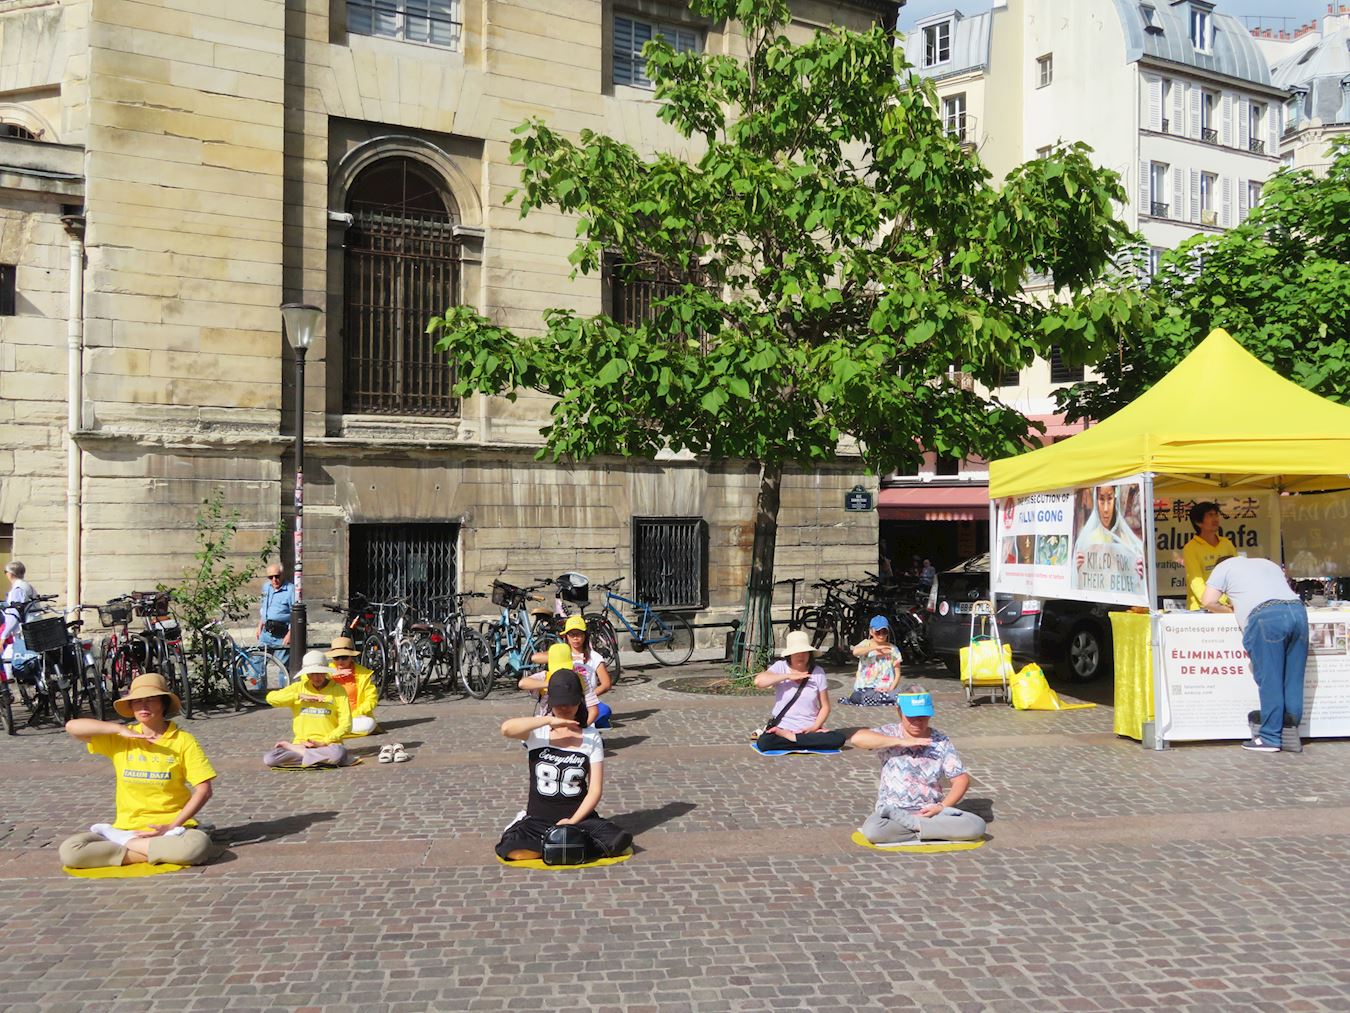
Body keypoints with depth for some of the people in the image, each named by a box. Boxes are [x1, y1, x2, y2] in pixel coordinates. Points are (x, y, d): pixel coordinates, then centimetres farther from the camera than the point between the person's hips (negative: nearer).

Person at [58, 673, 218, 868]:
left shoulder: (183, 740, -2)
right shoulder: (119, 739, 6)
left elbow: (204, 790, -5)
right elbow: (72, 727, -5)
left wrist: (172, 826, -14)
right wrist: (120, 729, -14)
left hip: (171, 828, -2)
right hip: (126, 828, 2)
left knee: (197, 845, -37)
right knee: (69, 851, -23)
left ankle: (122, 845, -14)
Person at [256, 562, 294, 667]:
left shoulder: (291, 590, -13)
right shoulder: (266, 587, 11)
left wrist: (290, 634, -20)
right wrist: (260, 626, 22)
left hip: (282, 635, -7)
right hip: (266, 633, 7)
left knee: (283, 665, -2)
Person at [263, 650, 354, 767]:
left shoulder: (337, 689, 2)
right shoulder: (299, 687, 11)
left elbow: (346, 724, -3)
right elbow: (271, 698, -3)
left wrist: (324, 742, -12)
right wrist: (300, 696, -10)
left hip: (328, 744, -2)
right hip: (301, 743, 2)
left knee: (338, 753, -39)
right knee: (269, 759, -24)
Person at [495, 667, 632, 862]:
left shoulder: (591, 737, 2)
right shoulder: (537, 731, -2)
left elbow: (595, 789, -1)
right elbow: (506, 729, -26)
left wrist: (572, 821, -14)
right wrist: (548, 720, -26)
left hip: (579, 817, 1)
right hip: (537, 820, -1)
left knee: (619, 841, -26)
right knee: (512, 851, -32)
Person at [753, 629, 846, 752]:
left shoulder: (817, 672, 1)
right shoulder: (780, 667, -2)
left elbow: (825, 706, 4)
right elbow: (758, 681, -20)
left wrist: (815, 727, -12)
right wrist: (788, 676, -19)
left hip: (809, 729, 1)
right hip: (783, 726, -1)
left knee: (838, 739, -25)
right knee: (764, 742, -32)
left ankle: (788, 737, -13)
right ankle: (811, 740, -13)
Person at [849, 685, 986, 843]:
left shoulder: (941, 742, 4)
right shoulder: (890, 733, -2)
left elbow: (961, 779, 5)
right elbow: (857, 738, -21)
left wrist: (942, 807, -12)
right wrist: (901, 742, -22)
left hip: (931, 812, 2)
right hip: (893, 810, -2)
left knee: (976, 825, -23)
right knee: (871, 830, -36)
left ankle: (912, 825, -15)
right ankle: (937, 830, -19)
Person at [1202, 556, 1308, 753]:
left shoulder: (1224, 566, 20)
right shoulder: (1268, 563, 37)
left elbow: (1208, 601, 10)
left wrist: (1229, 610, 28)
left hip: (1265, 616, -5)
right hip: (1297, 610, 6)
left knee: (1269, 680, -2)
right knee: (1294, 679, 10)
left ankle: (1270, 737, 1)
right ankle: (1291, 732, 12)